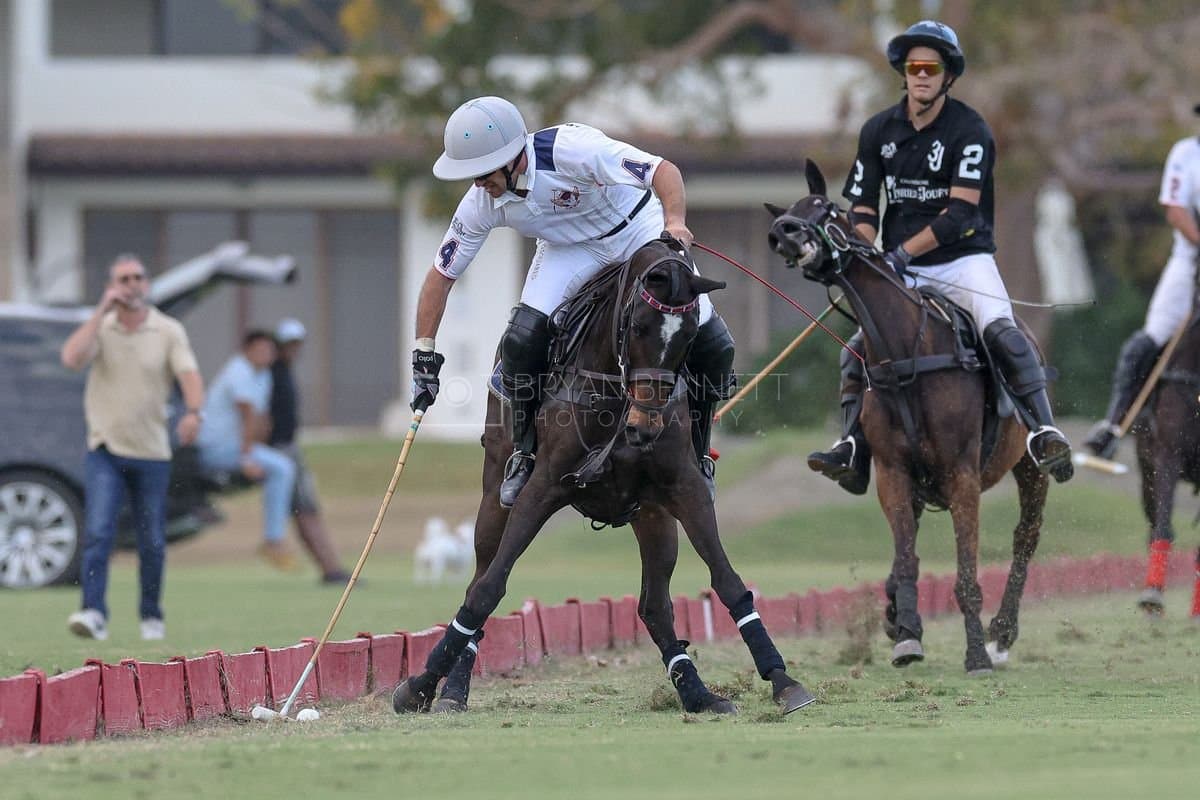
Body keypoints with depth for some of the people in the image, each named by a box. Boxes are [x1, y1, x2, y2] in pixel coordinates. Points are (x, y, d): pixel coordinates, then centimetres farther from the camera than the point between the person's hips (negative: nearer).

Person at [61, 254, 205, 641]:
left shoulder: (169, 331, 1)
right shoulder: (99, 328, 3)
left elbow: (189, 375, -13)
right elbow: (71, 358, -17)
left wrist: (193, 412, -33)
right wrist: (102, 311, -14)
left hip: (152, 453, 1)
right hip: (105, 452, -1)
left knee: (152, 543, 7)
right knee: (97, 532, -16)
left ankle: (152, 616, 22)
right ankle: (94, 613, -22)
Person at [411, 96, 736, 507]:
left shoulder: (569, 149, -38)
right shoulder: (481, 203, -21)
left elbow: (664, 171, -39)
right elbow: (441, 274, -9)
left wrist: (675, 222, -57)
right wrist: (423, 353, -13)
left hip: (638, 228, -3)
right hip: (570, 248, 3)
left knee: (713, 346, -13)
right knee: (522, 340, -22)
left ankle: (697, 457, 12)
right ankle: (524, 455, 2)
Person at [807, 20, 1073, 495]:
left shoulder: (970, 131, -9)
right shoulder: (879, 131, 6)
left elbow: (960, 213, -18)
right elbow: (862, 211, 8)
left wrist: (904, 251, -24)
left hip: (964, 259, -5)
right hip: (903, 272, 5)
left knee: (1001, 332, -27)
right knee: (858, 351, -8)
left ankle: (1043, 434, -34)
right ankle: (853, 452, -5)